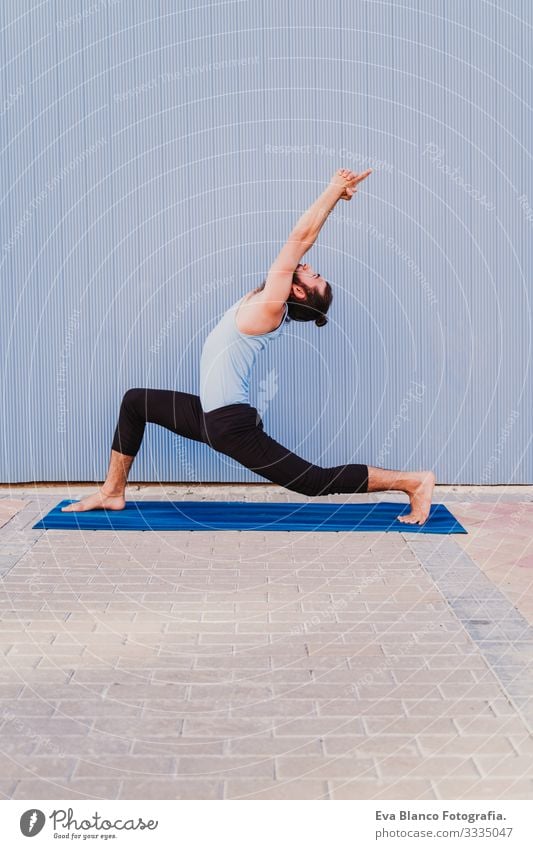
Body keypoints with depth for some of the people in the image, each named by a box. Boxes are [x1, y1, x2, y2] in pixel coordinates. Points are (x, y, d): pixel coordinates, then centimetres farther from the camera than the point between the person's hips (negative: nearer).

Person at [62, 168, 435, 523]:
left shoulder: (270, 308, -17)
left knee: (315, 481, -4)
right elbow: (302, 241, 9)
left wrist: (334, 191, -13)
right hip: (214, 415, 10)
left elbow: (300, 238, -19)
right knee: (134, 402, 19)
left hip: (230, 424, -10)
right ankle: (112, 493, 24)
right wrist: (334, 194, 12)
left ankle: (414, 482, 5)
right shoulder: (266, 304, 6)